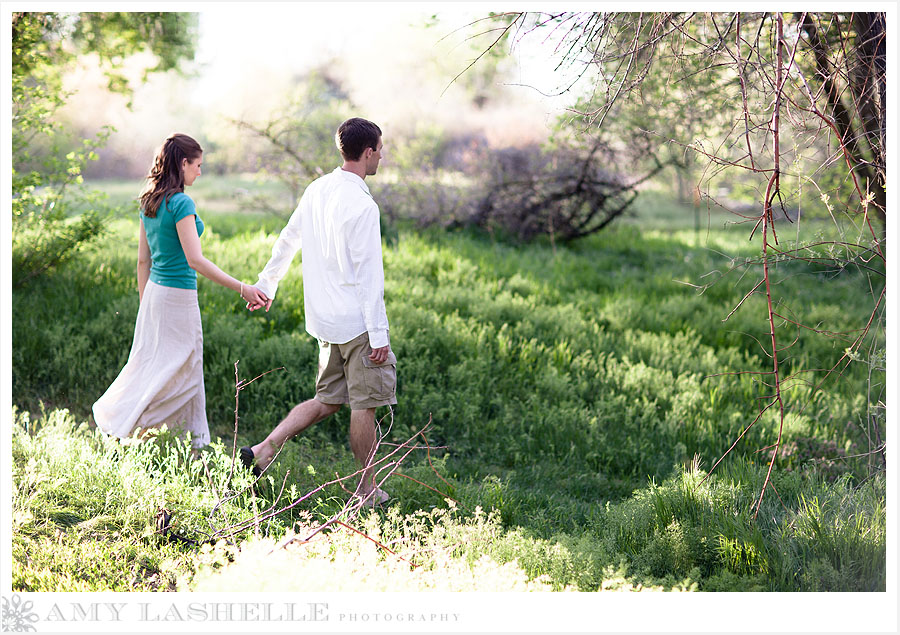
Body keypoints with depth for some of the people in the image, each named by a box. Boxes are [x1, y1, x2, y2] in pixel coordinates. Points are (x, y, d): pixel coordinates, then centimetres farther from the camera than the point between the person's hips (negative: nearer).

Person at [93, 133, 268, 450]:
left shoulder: (149, 203, 8)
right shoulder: (181, 204, -17)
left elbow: (143, 260, 13)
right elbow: (195, 260, -23)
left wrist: (145, 305, 20)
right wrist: (241, 288, -24)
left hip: (154, 291, 8)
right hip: (178, 296, -8)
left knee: (151, 368, 15)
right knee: (178, 373, 2)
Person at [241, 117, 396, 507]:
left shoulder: (317, 190, 7)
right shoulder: (362, 206, -18)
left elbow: (287, 240, 18)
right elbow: (368, 275, -19)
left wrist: (267, 285, 31)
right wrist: (379, 335, -17)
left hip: (325, 318, 8)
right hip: (357, 321, -8)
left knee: (328, 400, 16)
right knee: (364, 404, 2)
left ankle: (265, 449, 5)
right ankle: (367, 490, 11)